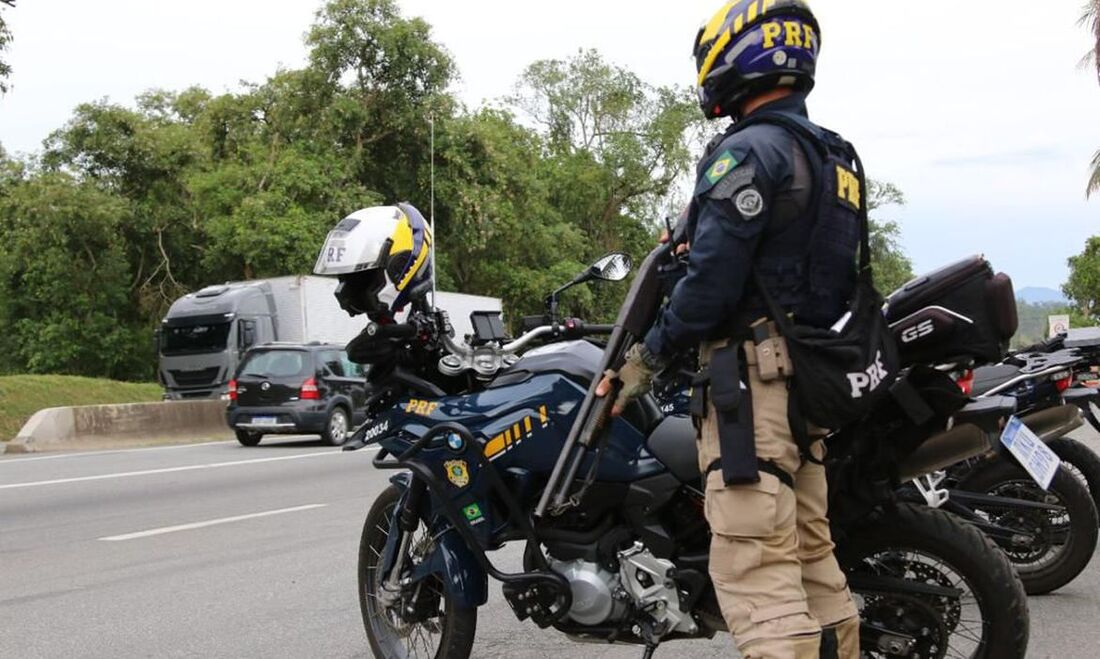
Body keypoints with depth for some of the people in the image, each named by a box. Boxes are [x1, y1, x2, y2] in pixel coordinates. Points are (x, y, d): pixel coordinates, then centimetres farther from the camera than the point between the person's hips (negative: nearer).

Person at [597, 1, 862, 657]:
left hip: (752, 374, -10)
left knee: (756, 572, -11)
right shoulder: (834, 155, 18)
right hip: (808, 377, 10)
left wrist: (649, 356, -7)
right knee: (811, 552, 13)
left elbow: (712, 278, -18)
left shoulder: (747, 152, -12)